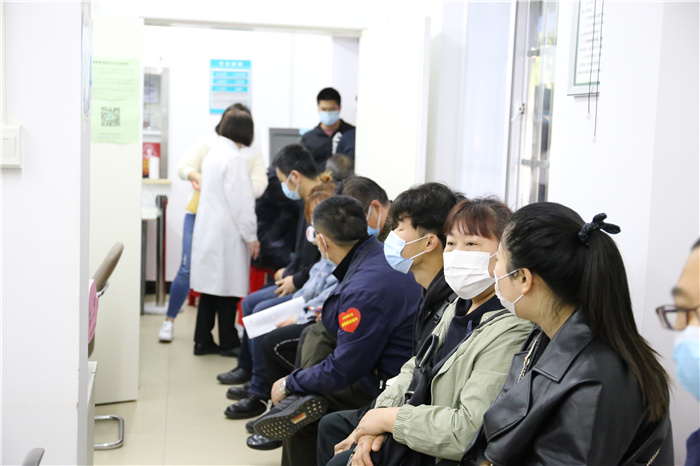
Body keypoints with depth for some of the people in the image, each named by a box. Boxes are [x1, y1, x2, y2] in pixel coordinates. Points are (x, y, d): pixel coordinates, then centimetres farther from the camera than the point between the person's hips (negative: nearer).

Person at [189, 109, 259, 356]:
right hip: (227, 233, -9)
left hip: (208, 230, 9)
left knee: (210, 285, 12)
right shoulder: (235, 159, -16)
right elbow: (241, 201, -17)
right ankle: (228, 342, 11)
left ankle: (203, 341, 16)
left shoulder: (214, 153, 11)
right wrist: (251, 236, -11)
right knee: (228, 289, 1)